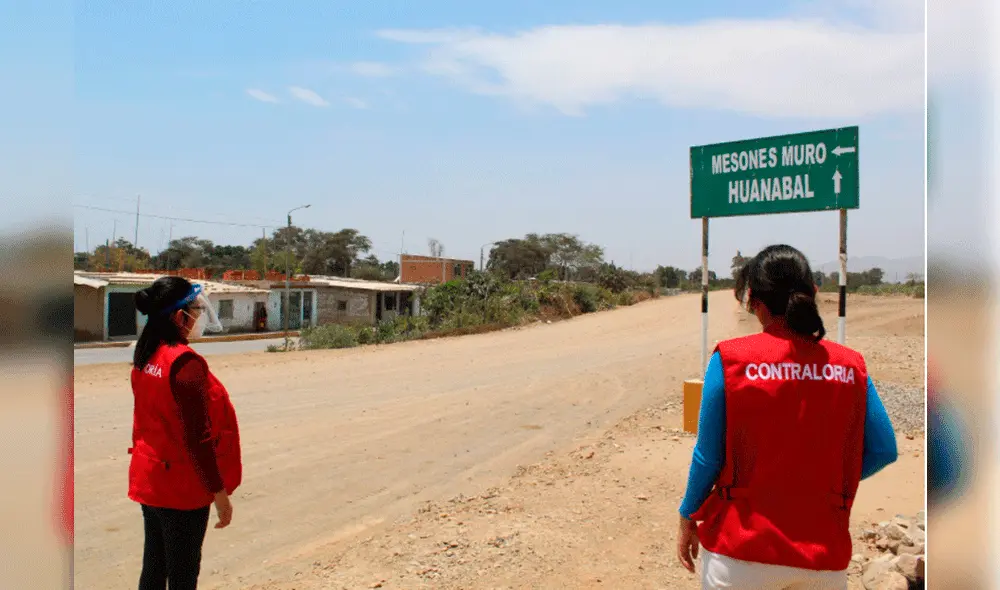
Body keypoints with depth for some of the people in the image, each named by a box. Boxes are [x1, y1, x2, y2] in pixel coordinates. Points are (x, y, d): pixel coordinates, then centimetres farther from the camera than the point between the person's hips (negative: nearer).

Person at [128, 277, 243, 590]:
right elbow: (198, 438, -22)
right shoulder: (186, 362, -21)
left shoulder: (146, 358, 4)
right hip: (182, 486, -8)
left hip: (149, 479, 8)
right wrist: (219, 492, -16)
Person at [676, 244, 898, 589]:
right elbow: (883, 451, 1)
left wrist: (688, 519, 6)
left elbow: (708, 455, -8)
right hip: (825, 553, 2)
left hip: (742, 551, -2)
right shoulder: (850, 366, -4)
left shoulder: (730, 359, -12)